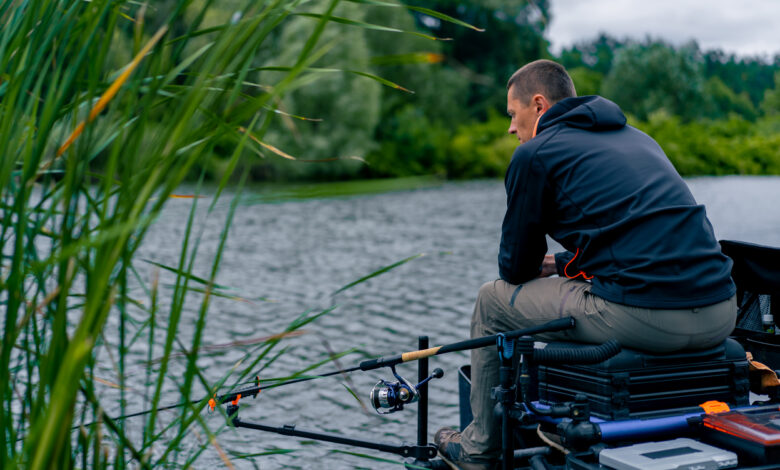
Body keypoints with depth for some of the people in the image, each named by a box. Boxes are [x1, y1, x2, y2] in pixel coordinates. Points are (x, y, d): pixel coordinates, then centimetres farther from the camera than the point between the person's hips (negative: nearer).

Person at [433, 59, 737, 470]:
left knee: (493, 301, 15)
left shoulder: (535, 153, 2)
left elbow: (515, 268, 8)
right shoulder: (636, 137, 24)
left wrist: (541, 269, 31)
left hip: (643, 319, -8)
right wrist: (559, 264, 35)